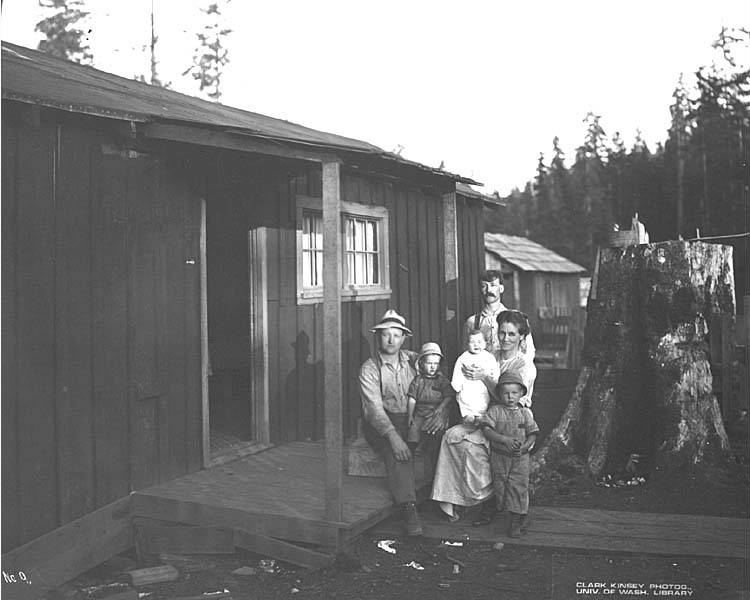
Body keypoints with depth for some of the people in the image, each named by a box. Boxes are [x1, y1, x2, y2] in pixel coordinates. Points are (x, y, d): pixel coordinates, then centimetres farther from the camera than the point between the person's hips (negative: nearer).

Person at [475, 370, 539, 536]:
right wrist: (504, 439, -25)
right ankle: (489, 512, 33)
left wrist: (523, 447, -15)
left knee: (518, 488, -2)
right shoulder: (495, 410, -5)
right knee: (498, 487, 10)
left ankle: (517, 522, 7)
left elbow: (532, 435, 4)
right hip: (499, 456, -1)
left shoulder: (525, 413, 2)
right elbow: (486, 430, -15)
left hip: (520, 459, 1)